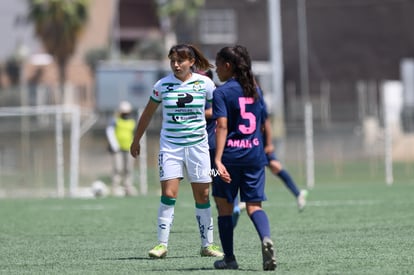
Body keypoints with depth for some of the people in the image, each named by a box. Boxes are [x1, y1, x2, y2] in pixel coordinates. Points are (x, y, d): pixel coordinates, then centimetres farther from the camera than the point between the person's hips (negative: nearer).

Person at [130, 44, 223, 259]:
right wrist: (136, 141, 15)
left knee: (203, 196, 4)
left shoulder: (204, 83, -2)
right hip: (170, 146, -1)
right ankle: (162, 244, -5)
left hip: (197, 144, 1)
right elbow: (147, 114, 10)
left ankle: (207, 245, 14)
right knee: (168, 194, -11)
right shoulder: (162, 85, -1)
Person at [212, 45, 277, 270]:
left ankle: (229, 258, 15)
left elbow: (222, 127, -17)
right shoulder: (254, 90, 11)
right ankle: (266, 238, -27)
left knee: (224, 205, 11)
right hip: (255, 155, 4)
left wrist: (218, 159, -23)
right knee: (254, 205, 4)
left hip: (231, 155, -4)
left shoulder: (222, 92, -7)